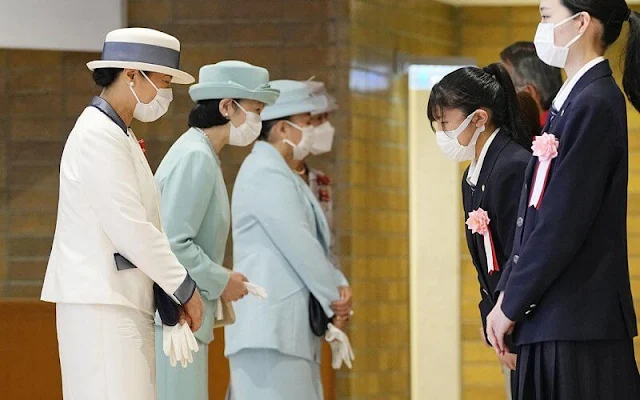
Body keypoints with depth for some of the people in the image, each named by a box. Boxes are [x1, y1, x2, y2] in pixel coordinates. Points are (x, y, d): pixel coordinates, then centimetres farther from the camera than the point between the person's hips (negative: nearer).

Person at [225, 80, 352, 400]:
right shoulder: (264, 173, -11)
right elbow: (298, 245, -15)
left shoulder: (278, 173, 20)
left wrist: (338, 287, 3)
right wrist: (334, 300, -6)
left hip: (289, 325, 10)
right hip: (270, 326, -10)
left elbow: (313, 242, 19)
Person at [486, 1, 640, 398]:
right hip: (552, 320, 9)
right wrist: (508, 295, 9)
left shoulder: (595, 104, -14)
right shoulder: (573, 99, 14)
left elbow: (564, 223, -17)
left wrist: (510, 306, -10)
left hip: (579, 322, -9)